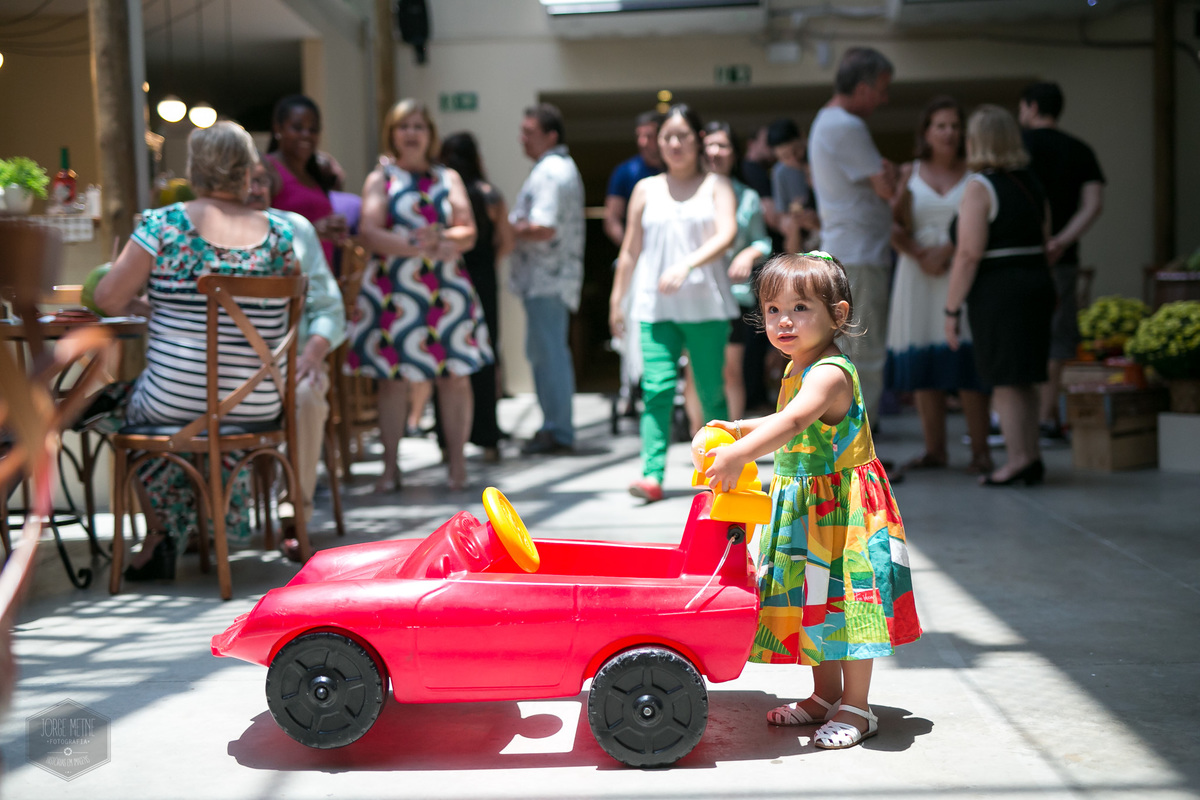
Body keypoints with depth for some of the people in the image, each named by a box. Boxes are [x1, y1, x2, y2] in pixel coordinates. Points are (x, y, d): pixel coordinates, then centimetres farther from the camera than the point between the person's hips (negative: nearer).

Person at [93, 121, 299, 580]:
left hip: (175, 400, -3)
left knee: (136, 405, 29)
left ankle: (160, 538, 33)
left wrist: (141, 303, 16)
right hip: (259, 406, 3)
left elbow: (109, 299, -6)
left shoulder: (164, 224, -10)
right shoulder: (279, 232, -2)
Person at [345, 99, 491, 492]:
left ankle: (456, 464, 8)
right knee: (392, 377, 1)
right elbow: (369, 233, -4)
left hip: (446, 289, 2)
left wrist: (443, 238, -15)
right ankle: (390, 467, 10)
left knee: (455, 375, -1)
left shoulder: (448, 179, 15)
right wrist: (410, 245, -17)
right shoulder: (380, 179, 8)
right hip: (393, 290, -2)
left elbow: (469, 232, 6)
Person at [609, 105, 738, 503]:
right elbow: (630, 250, 16)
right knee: (657, 388, -9)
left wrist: (687, 264, -26)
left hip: (706, 304, -1)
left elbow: (726, 233, -11)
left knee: (711, 391, 3)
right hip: (655, 306, 2)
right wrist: (616, 299, 14)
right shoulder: (646, 189, 13)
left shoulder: (716, 185, 5)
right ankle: (652, 474, -13)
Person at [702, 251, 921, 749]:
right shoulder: (797, 370, 10)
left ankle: (856, 708, 8)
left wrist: (740, 454, -46)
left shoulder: (830, 373, -21)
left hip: (842, 507, -10)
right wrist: (740, 428, 19)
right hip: (802, 504, 10)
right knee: (815, 599, 16)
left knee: (845, 601, -4)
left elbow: (794, 421, -38)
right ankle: (825, 694, 29)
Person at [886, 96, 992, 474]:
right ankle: (934, 449, 8)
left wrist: (949, 251, -14)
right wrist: (921, 255, -12)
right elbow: (895, 229, 4)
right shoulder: (908, 174, 10)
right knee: (922, 363, 1)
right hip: (918, 277, 2)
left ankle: (980, 450, -4)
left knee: (966, 359, -9)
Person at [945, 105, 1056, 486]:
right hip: (1038, 281, 8)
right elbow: (1043, 240, 15)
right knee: (1023, 378, 14)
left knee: (1005, 379, -1)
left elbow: (969, 254, -16)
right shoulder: (1031, 182, 11)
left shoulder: (980, 186, -12)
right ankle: (1032, 456, 18)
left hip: (998, 287, -8)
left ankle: (1018, 458, -1)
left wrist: (952, 310, -13)